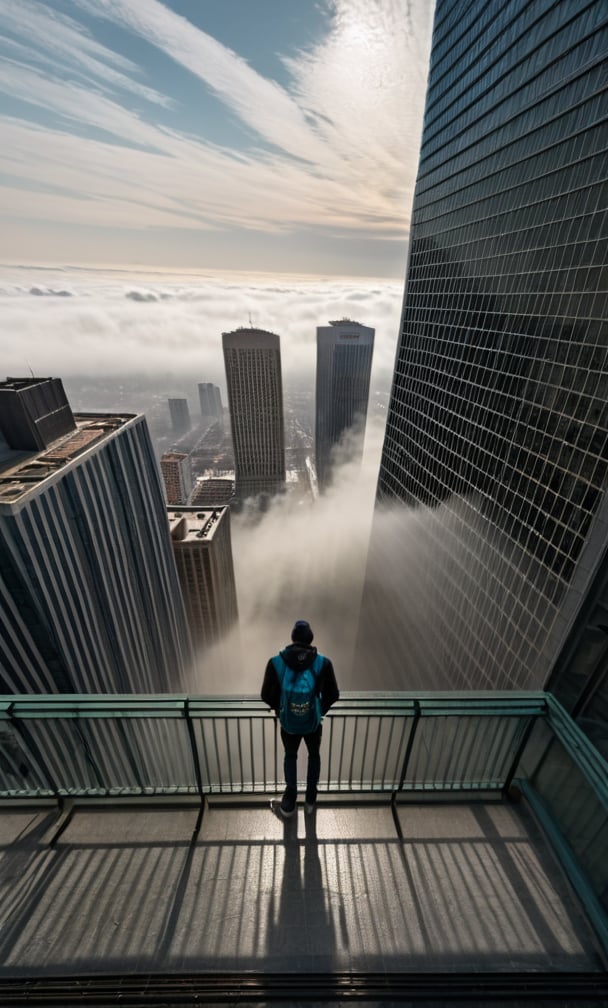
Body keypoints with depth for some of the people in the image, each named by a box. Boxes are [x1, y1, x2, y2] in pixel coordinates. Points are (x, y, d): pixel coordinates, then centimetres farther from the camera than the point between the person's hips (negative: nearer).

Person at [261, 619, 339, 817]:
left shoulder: (276, 662, -23)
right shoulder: (323, 663, -23)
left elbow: (267, 695, -12)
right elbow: (333, 695, -12)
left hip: (288, 723, 0)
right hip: (313, 723, 0)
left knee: (290, 756, 30)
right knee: (314, 755, 30)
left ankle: (290, 802, 43)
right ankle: (310, 800, 46)